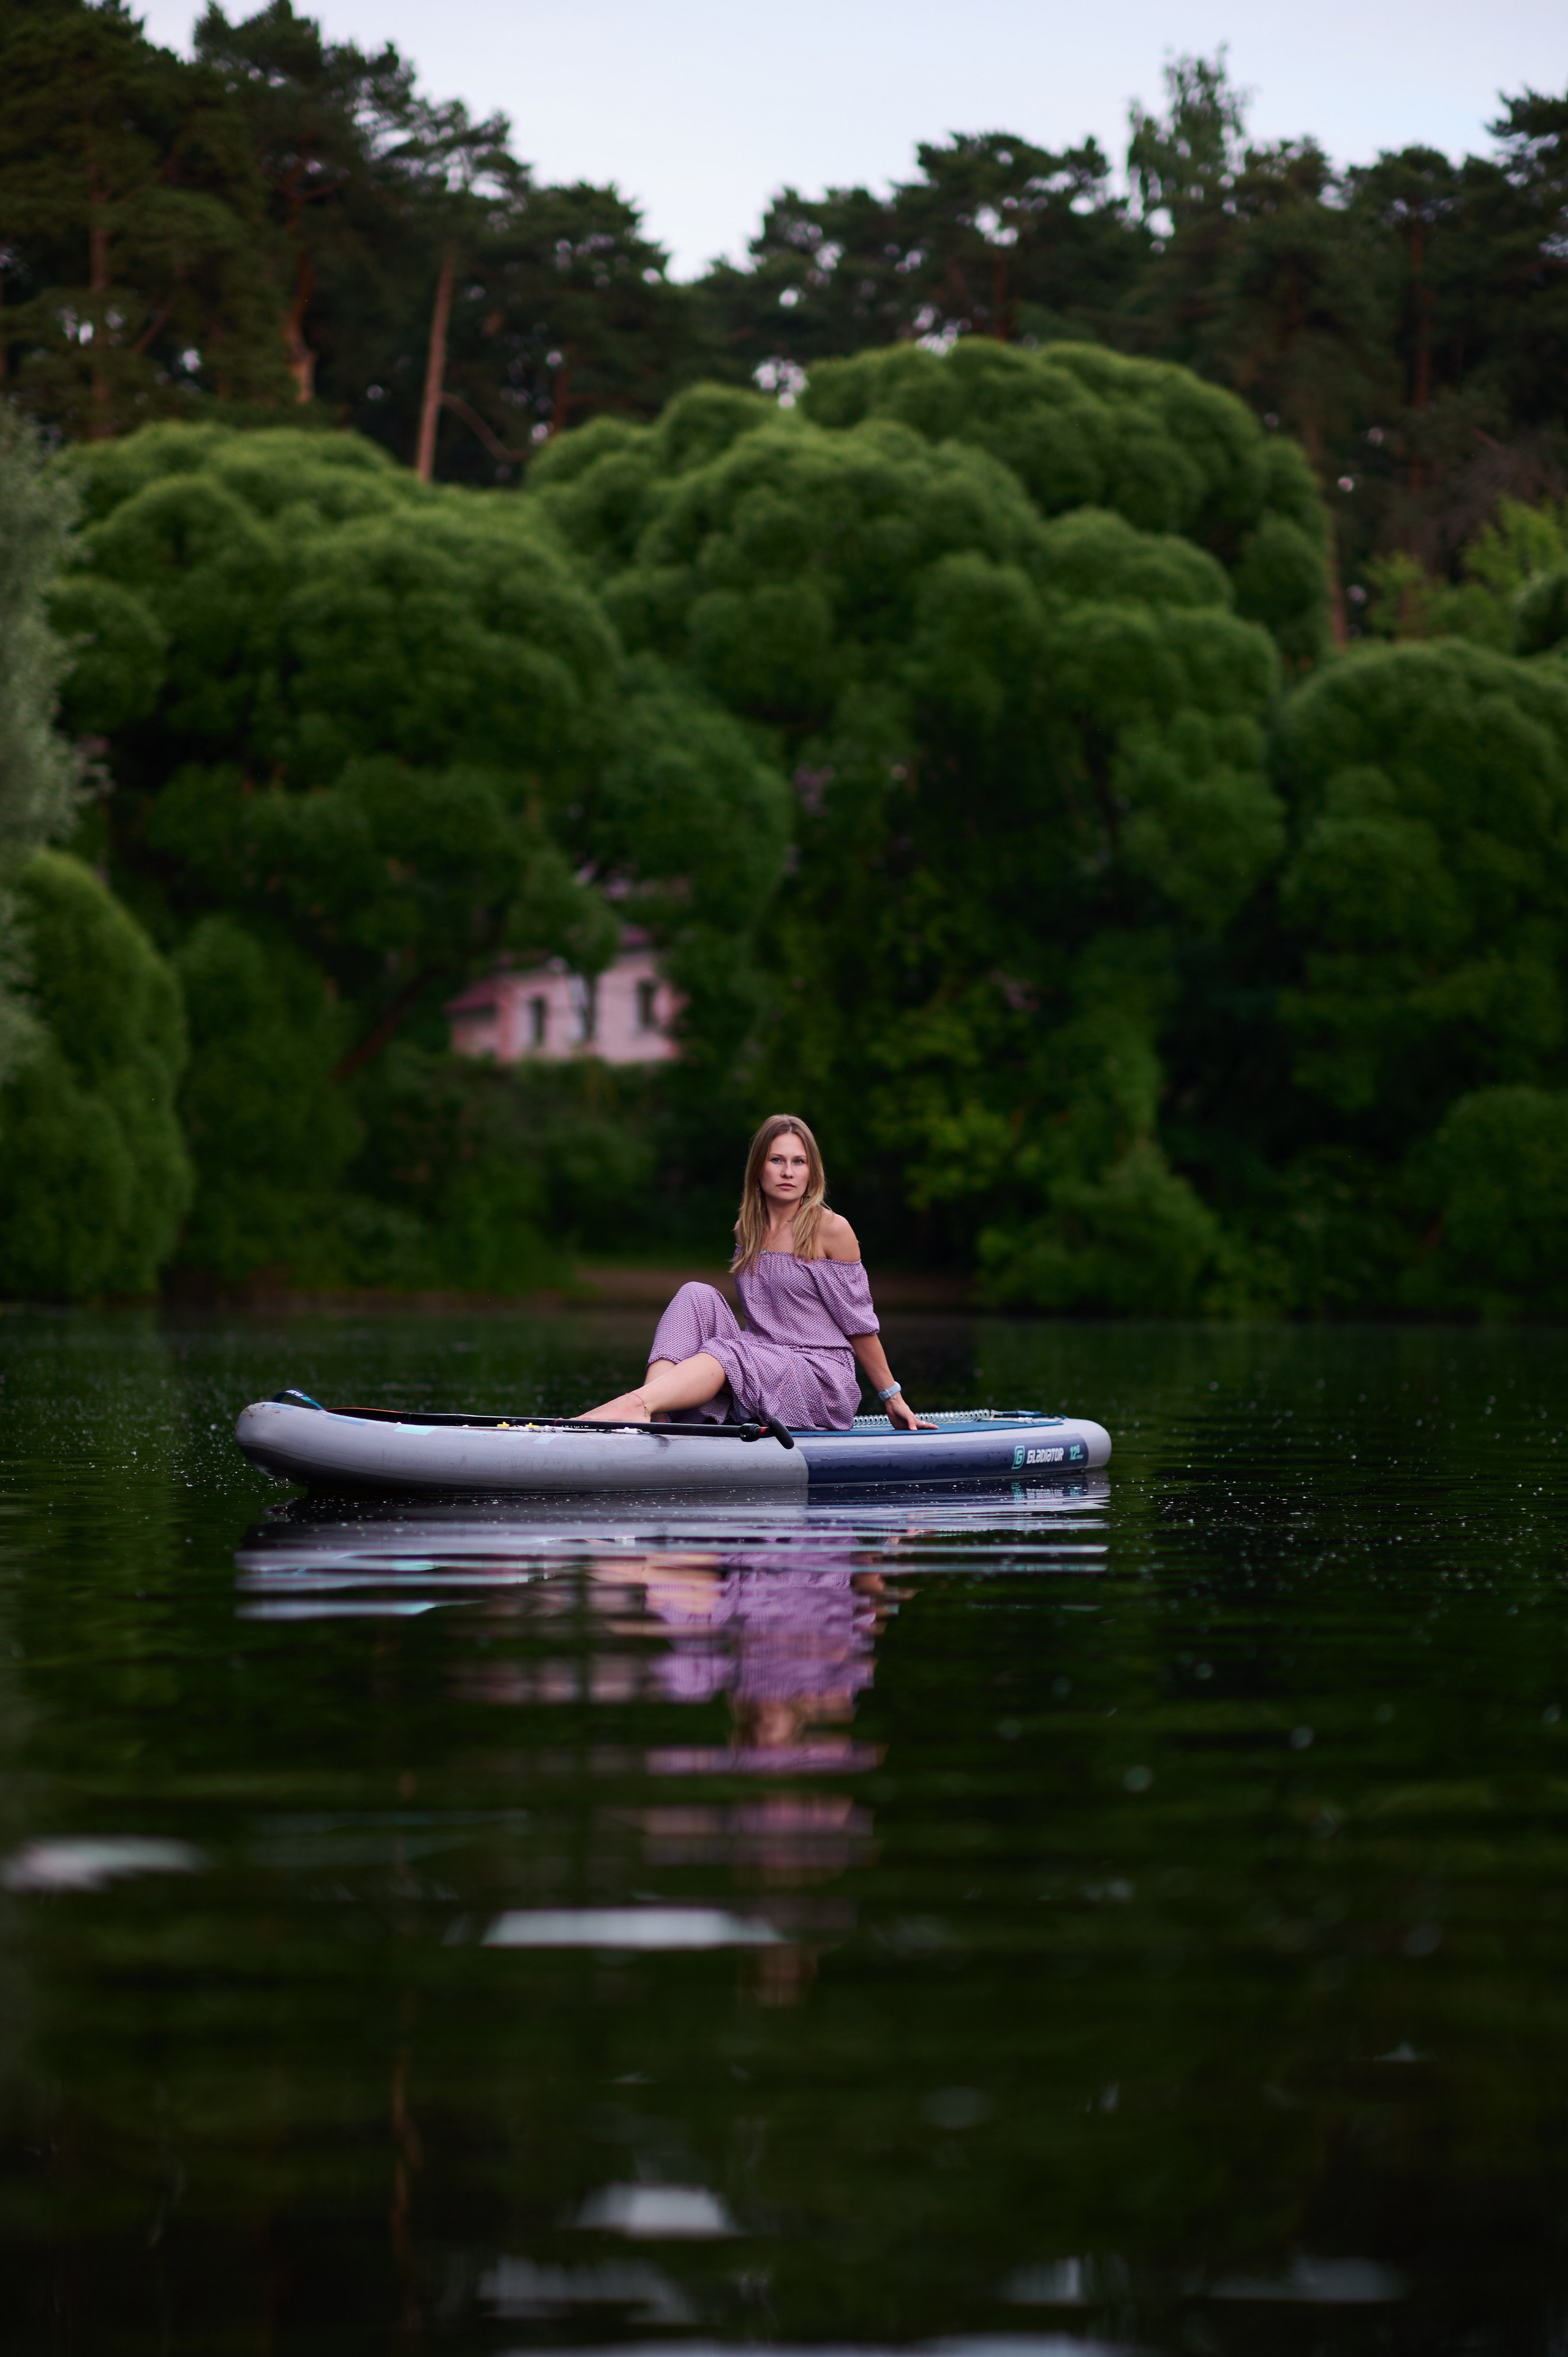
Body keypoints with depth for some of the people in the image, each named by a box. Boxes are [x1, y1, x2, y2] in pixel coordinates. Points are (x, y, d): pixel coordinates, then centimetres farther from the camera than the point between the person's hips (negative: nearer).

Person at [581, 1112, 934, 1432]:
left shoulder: (832, 1230, -3)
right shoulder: (747, 1231, 14)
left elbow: (859, 1324, 1)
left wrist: (892, 1398, 4)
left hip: (823, 1384, -5)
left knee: (726, 1353, -31)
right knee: (698, 1297, -15)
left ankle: (636, 1404, -58)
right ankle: (650, 1414, -38)